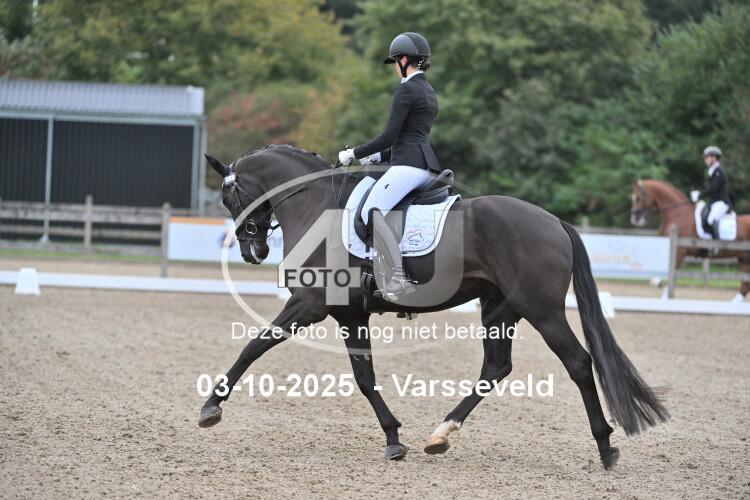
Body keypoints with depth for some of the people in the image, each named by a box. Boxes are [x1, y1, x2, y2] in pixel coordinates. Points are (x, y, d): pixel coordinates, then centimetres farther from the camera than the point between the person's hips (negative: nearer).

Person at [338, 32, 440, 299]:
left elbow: (390, 135, -14)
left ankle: (398, 276, -35)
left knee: (371, 211, -21)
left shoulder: (406, 90, -9)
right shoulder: (429, 92, 22)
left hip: (408, 165, -11)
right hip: (427, 166, 11)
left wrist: (354, 154, -3)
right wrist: (376, 157, 22)